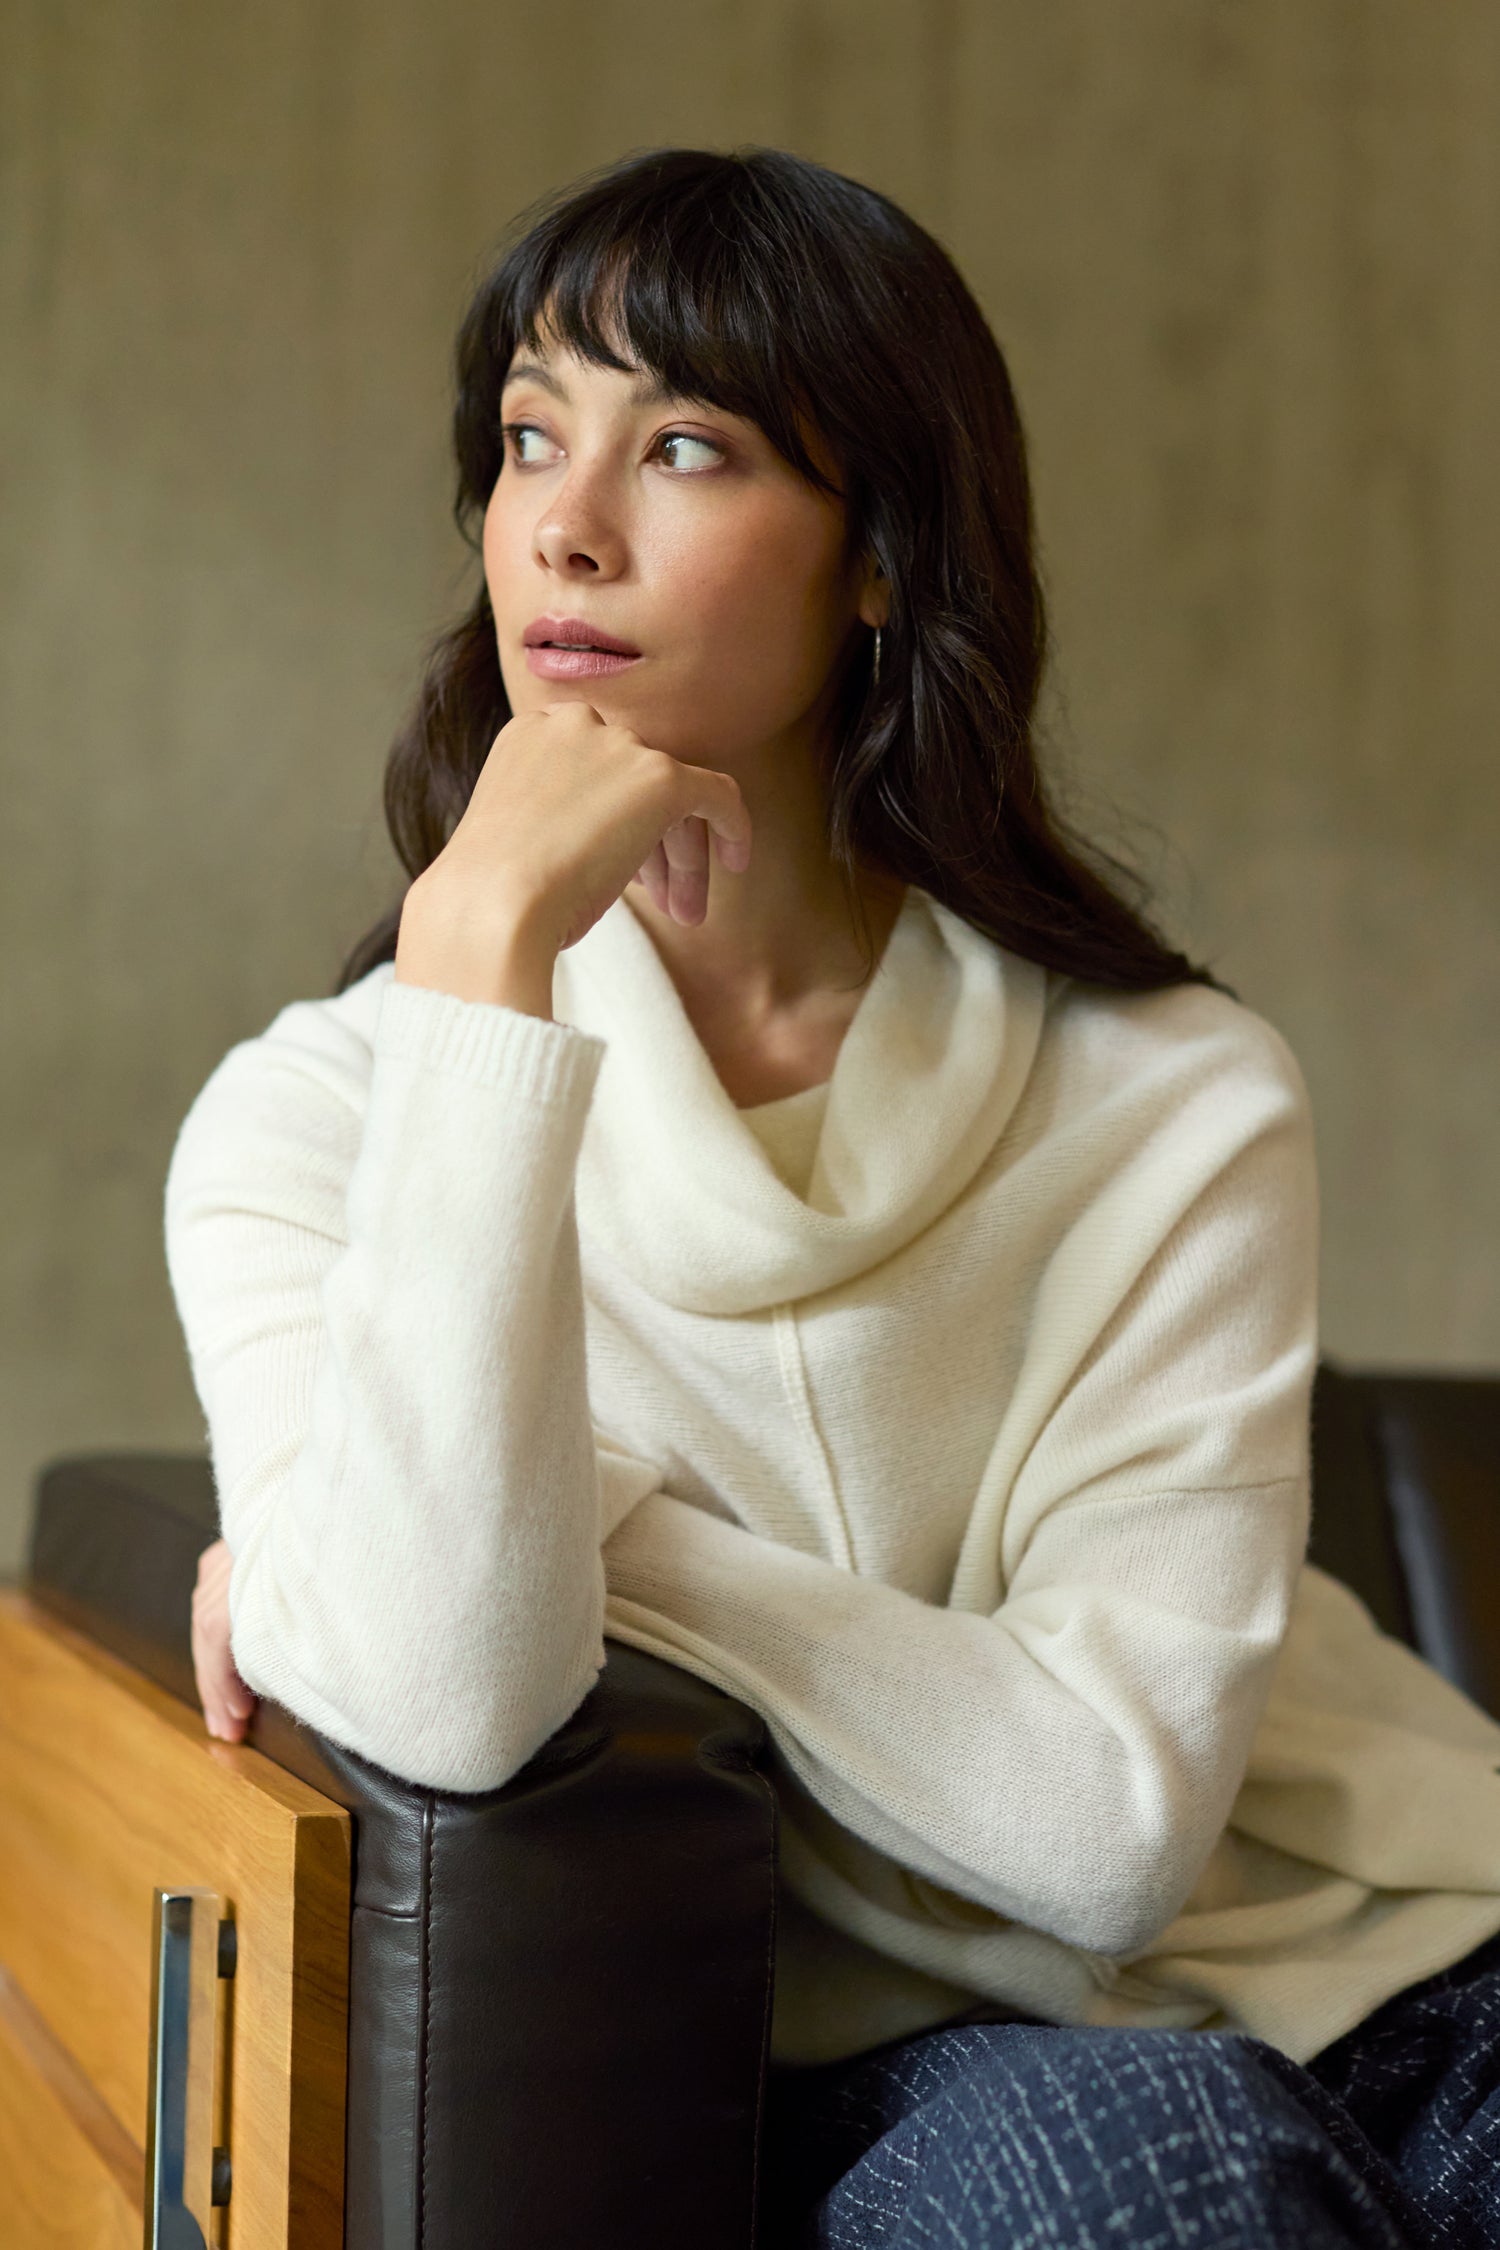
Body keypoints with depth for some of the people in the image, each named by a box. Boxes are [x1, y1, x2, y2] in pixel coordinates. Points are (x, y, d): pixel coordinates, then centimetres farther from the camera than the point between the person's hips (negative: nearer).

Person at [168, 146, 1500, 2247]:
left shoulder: (1177, 1097, -5)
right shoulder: (312, 1111, -6)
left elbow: (1111, 1819, -14)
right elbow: (440, 1711, -25)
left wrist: (577, 1529, -17)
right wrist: (485, 940, -24)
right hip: (880, 2072, -1)